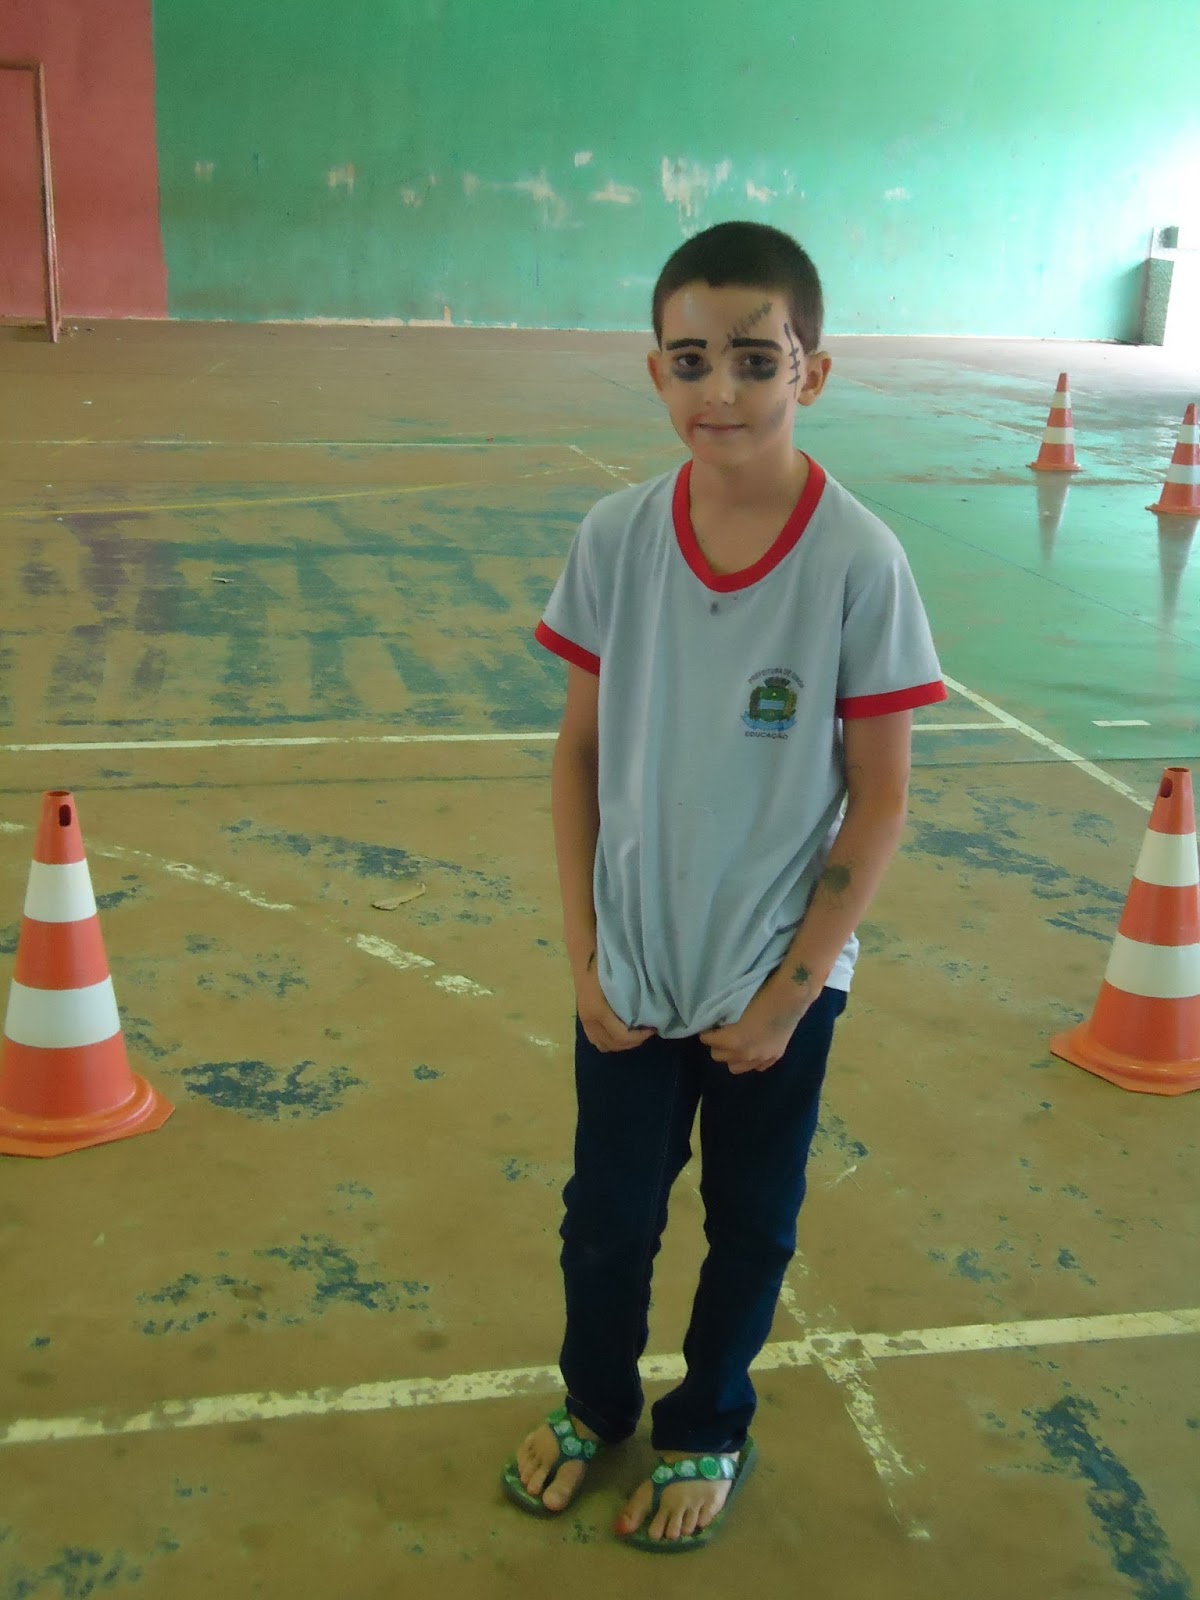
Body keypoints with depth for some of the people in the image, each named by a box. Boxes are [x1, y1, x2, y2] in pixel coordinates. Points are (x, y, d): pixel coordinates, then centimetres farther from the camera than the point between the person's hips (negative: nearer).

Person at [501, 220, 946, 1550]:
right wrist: (582, 955, -4)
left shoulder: (857, 561, -17)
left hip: (780, 982, -2)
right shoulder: (616, 538, -10)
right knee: (606, 1213, 17)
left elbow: (880, 799, -11)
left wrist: (788, 992, -10)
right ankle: (593, 1405, 46)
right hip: (631, 970, 2)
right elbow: (580, 751, -1)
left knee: (750, 1226, 17)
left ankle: (707, 1432, 44)